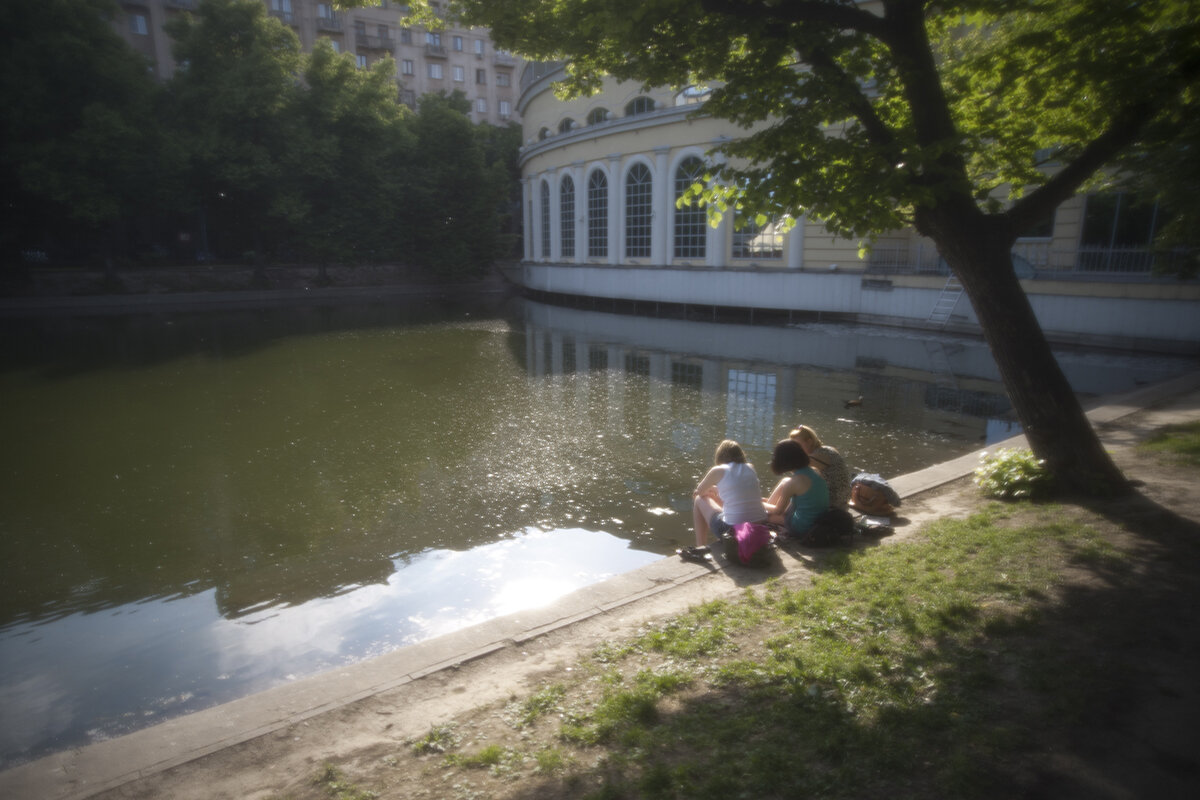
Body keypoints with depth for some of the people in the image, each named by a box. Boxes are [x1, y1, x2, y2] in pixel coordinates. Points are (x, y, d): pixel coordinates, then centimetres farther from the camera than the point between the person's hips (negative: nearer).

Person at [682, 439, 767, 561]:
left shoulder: (718, 470, -3)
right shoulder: (750, 468, 9)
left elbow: (699, 491, 13)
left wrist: (712, 489, 34)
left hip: (732, 530, -5)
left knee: (699, 499, 17)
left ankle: (701, 547, 17)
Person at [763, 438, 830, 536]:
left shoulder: (792, 482, -25)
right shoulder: (814, 471, -4)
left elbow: (778, 511, -11)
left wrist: (762, 504, 9)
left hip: (801, 528, -8)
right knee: (784, 483, 19)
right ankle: (768, 503, 36)